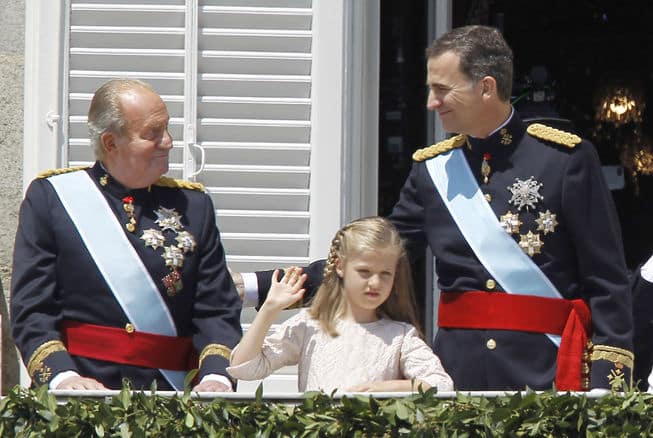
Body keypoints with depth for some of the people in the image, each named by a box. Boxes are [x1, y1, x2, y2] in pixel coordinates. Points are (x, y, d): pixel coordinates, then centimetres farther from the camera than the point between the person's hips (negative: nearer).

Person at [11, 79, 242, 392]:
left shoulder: (193, 204, 15)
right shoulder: (49, 196, 7)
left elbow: (217, 311, 11)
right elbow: (31, 309, 2)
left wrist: (216, 377, -8)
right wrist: (62, 376, -15)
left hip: (164, 398, 2)